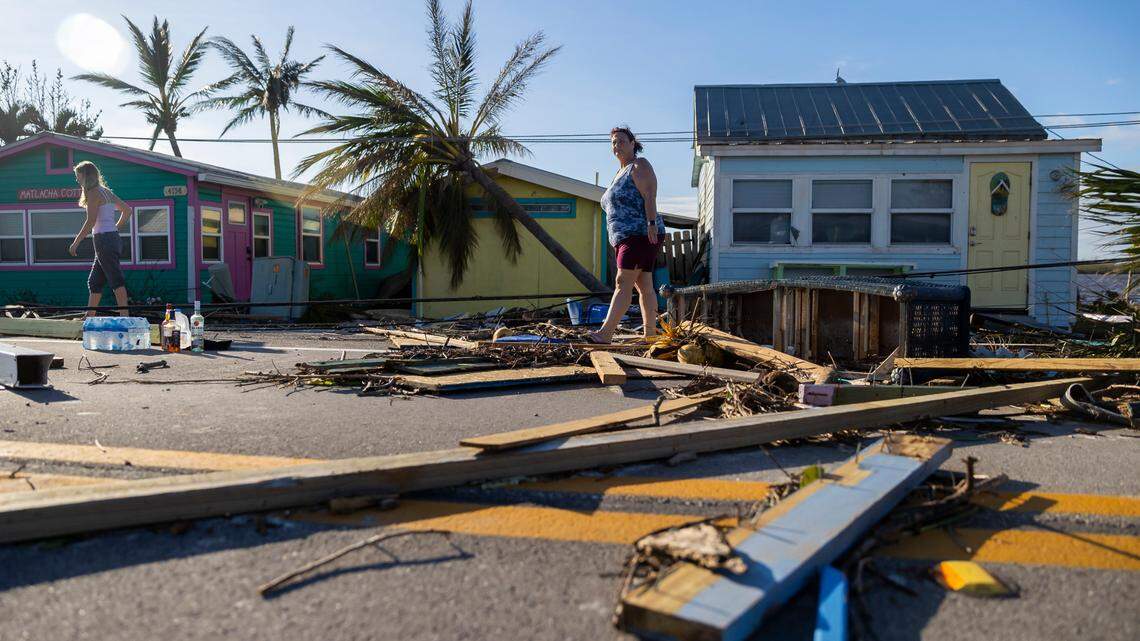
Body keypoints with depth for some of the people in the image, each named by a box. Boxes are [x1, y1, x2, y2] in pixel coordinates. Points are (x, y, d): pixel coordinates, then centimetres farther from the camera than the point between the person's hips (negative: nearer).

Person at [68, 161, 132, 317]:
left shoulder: (93, 193, -9)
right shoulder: (106, 192, 16)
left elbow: (91, 222, -16)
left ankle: (125, 317, -14)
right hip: (113, 238, 9)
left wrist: (75, 243, -12)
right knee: (94, 282, 14)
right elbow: (128, 210, 24)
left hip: (104, 239, -9)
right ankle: (89, 318, 19)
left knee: (116, 281, -12)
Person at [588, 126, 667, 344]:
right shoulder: (620, 173, 25)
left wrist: (652, 223, -26)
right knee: (644, 286, 6)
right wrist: (618, 242, 22)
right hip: (626, 238, 9)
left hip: (641, 235, -9)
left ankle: (606, 333, -26)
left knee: (623, 282, -18)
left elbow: (649, 197, -15)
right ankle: (650, 334, 7)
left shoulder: (639, 166, -2)